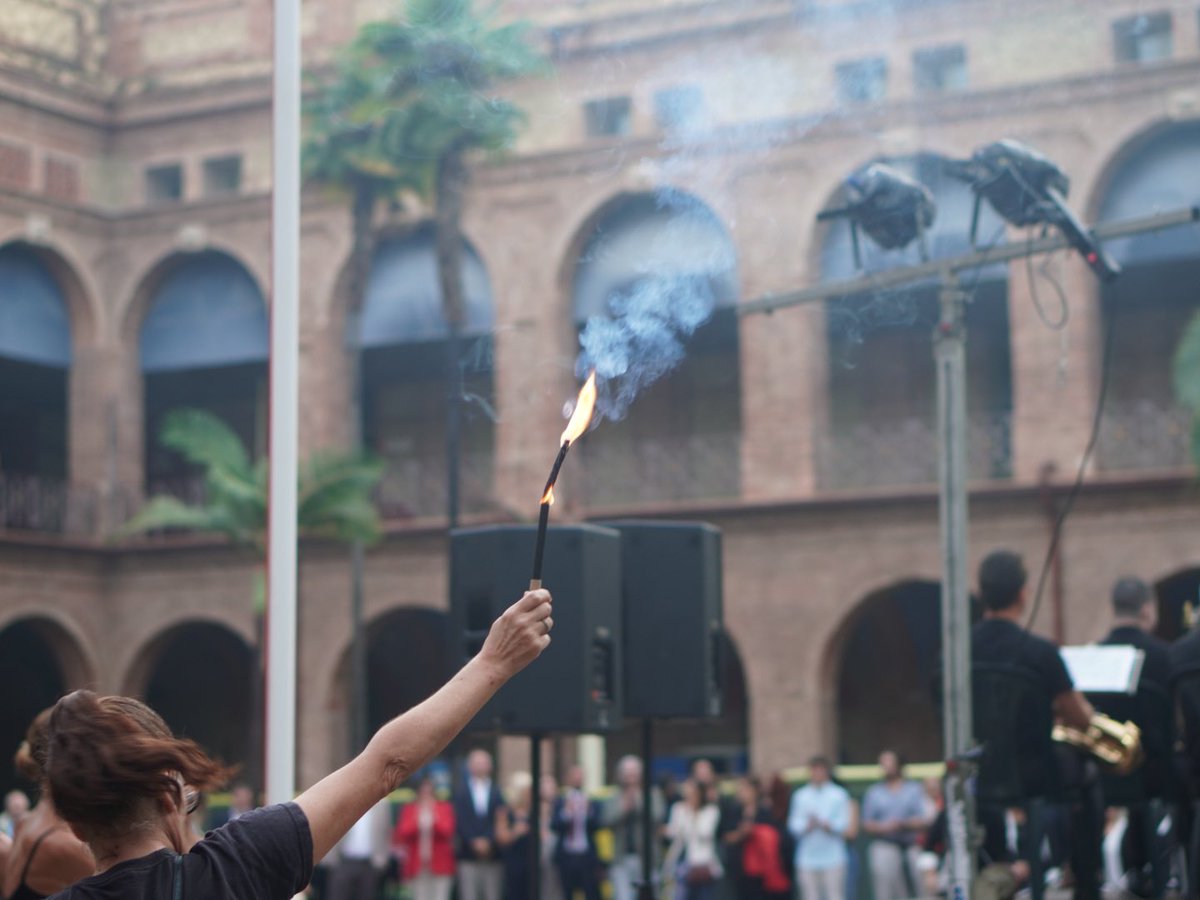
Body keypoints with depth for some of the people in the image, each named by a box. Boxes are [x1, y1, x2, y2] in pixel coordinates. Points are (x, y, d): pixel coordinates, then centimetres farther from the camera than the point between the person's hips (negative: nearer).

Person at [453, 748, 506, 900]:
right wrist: (474, 842, -12)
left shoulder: (498, 793, 7)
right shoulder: (461, 794, 8)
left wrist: (488, 842, -13)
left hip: (493, 855, 0)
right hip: (469, 855, 0)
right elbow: (460, 823, 0)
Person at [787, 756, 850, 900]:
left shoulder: (839, 794, 3)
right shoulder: (800, 795, 10)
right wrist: (807, 826, -16)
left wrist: (827, 825, -20)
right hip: (807, 859, 3)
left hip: (833, 857, -2)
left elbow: (844, 824, -2)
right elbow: (794, 825, 4)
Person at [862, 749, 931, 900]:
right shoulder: (874, 791, 14)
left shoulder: (915, 789, 12)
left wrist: (903, 824, -13)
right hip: (884, 847, 0)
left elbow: (925, 821, 3)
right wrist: (882, 827, -10)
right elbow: (866, 824, 10)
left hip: (911, 848, 1)